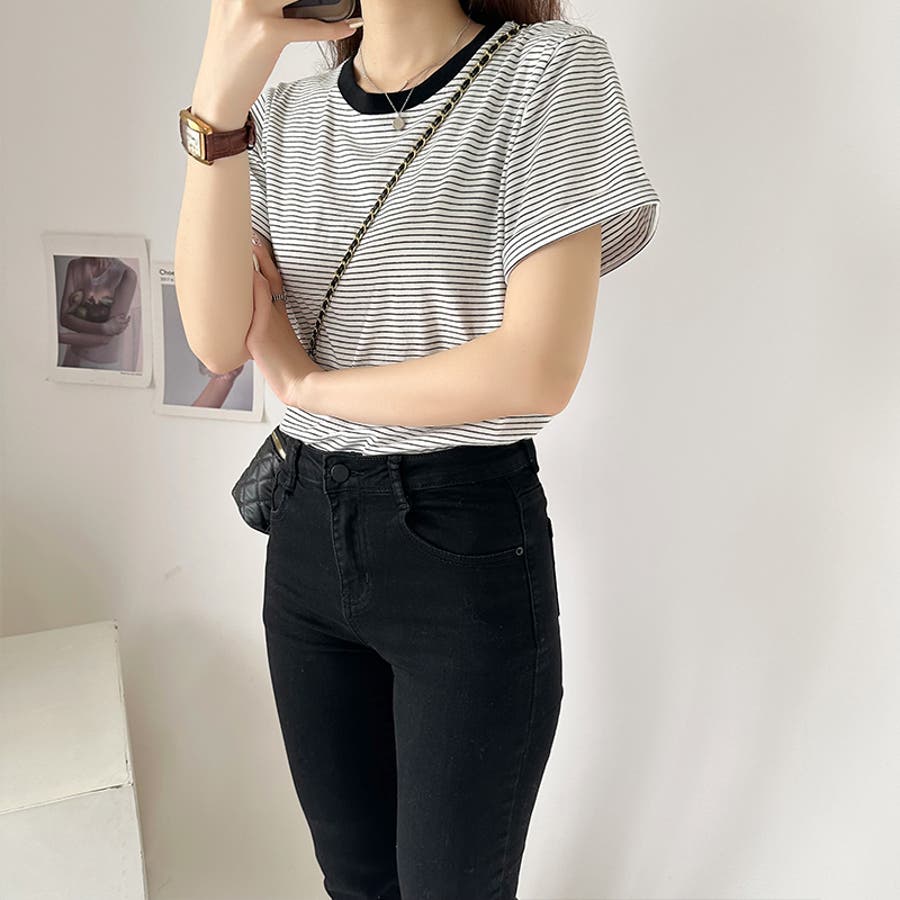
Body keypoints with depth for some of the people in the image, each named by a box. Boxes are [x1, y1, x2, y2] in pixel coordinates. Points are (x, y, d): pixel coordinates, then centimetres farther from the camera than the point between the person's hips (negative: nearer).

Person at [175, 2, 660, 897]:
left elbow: (540, 371, -18)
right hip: (309, 530, 5)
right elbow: (217, 341, -8)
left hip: (468, 547, -4)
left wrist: (307, 384, -8)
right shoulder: (284, 115, 6)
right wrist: (219, 100, -18)